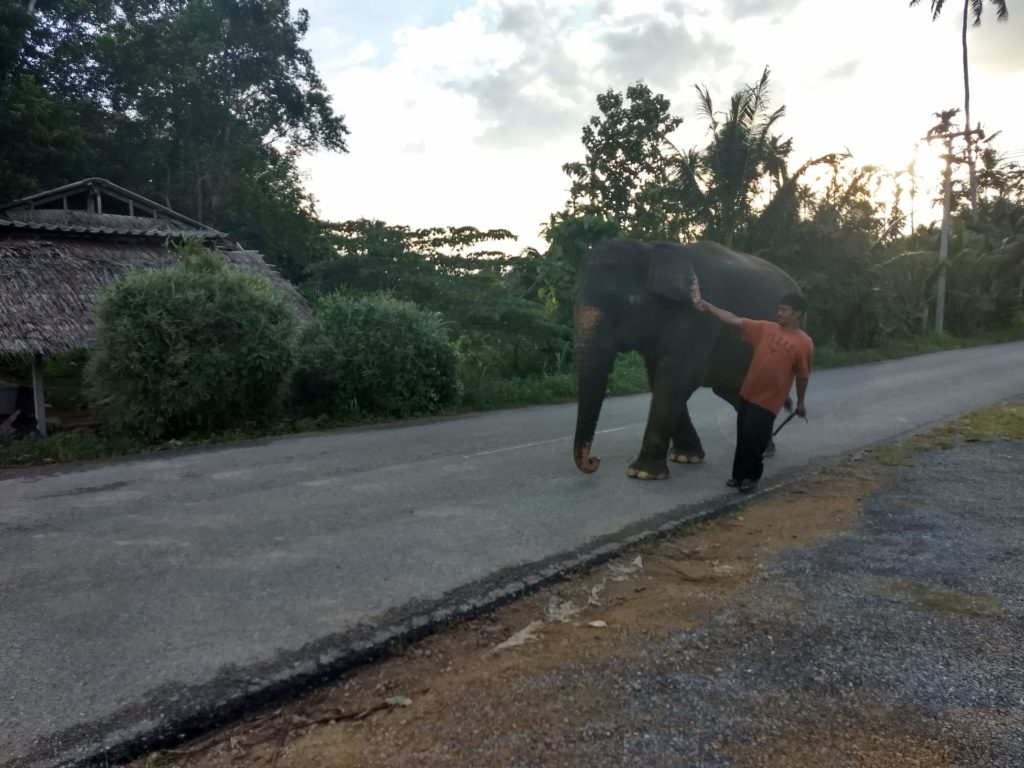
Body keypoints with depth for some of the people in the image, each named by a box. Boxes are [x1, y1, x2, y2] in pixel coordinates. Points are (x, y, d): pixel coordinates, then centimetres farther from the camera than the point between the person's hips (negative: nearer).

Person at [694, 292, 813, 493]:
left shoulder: (804, 343, -8)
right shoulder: (765, 328, 5)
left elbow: (802, 376, -2)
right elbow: (734, 320, 2)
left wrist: (800, 402, 4)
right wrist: (708, 307, -5)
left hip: (768, 401, -5)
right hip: (747, 394, 5)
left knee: (753, 437, -4)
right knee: (742, 436, 11)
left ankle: (752, 476, 16)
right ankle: (739, 474, 25)